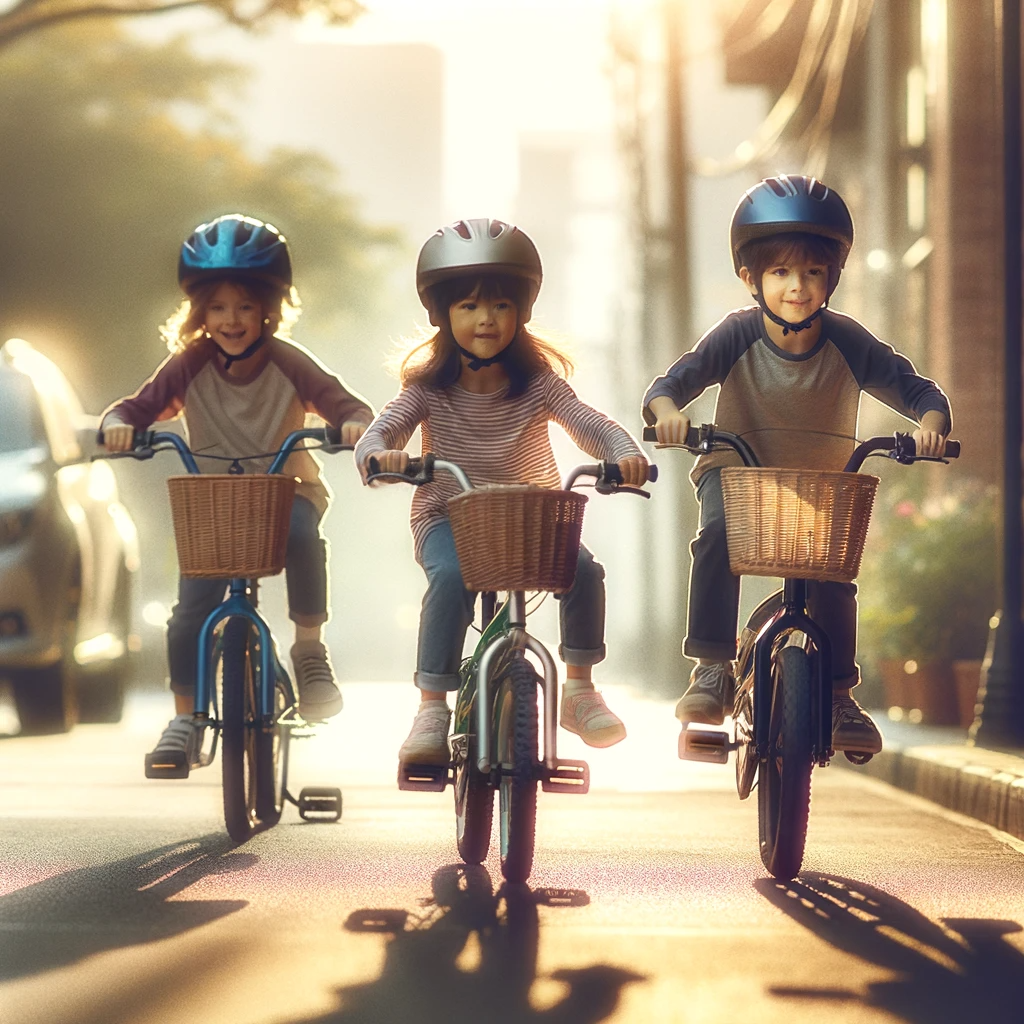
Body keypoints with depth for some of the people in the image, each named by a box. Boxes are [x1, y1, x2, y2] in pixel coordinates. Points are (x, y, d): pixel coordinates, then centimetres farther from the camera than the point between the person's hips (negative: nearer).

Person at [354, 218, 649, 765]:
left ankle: (579, 689, -4)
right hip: (448, 516, -1)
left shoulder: (538, 384, -7)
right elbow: (380, 431, -18)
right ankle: (432, 709, -25)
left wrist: (626, 454, -40)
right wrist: (380, 454, -44)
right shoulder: (428, 386, -7)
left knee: (582, 570, -25)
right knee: (452, 577, -34)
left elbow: (592, 425, -18)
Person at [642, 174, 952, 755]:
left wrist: (930, 424, -33)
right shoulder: (737, 336, -15)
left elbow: (916, 389, -11)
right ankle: (713, 669, -24)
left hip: (823, 479, 1)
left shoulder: (848, 342, -13)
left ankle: (839, 694, 2)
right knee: (718, 533, -31)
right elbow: (671, 382, -20)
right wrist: (668, 411, -44)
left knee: (833, 574, -17)